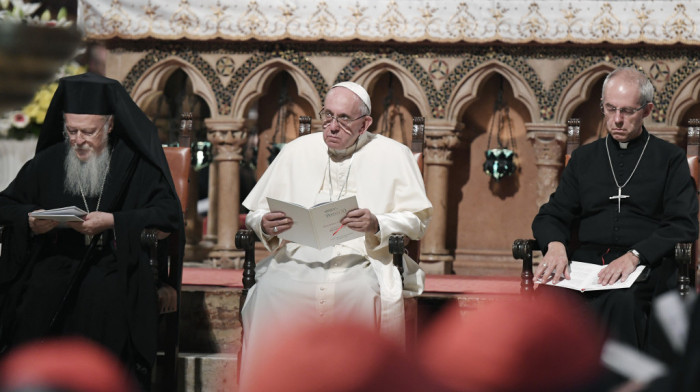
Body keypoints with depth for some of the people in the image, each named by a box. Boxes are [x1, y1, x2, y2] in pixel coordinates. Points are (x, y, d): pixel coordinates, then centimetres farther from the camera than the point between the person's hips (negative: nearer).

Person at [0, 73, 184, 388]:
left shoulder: (135, 163, 5)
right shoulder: (49, 162, 14)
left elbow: (168, 214, -5)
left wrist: (112, 222, -17)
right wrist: (30, 220, -5)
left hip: (115, 268, -2)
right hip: (53, 265, 2)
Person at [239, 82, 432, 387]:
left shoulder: (393, 155, 12)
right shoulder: (298, 151, 19)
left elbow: (416, 220, 7)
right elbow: (254, 212, 19)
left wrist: (377, 224, -13)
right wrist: (265, 224, -6)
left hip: (361, 259, -2)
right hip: (298, 259, 2)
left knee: (375, 298, -36)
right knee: (270, 293, -31)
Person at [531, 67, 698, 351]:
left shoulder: (670, 159, 13)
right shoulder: (584, 158, 24)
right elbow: (552, 215, 21)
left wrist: (634, 255, -15)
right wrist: (555, 245, -5)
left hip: (646, 266, -3)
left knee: (620, 299, -40)